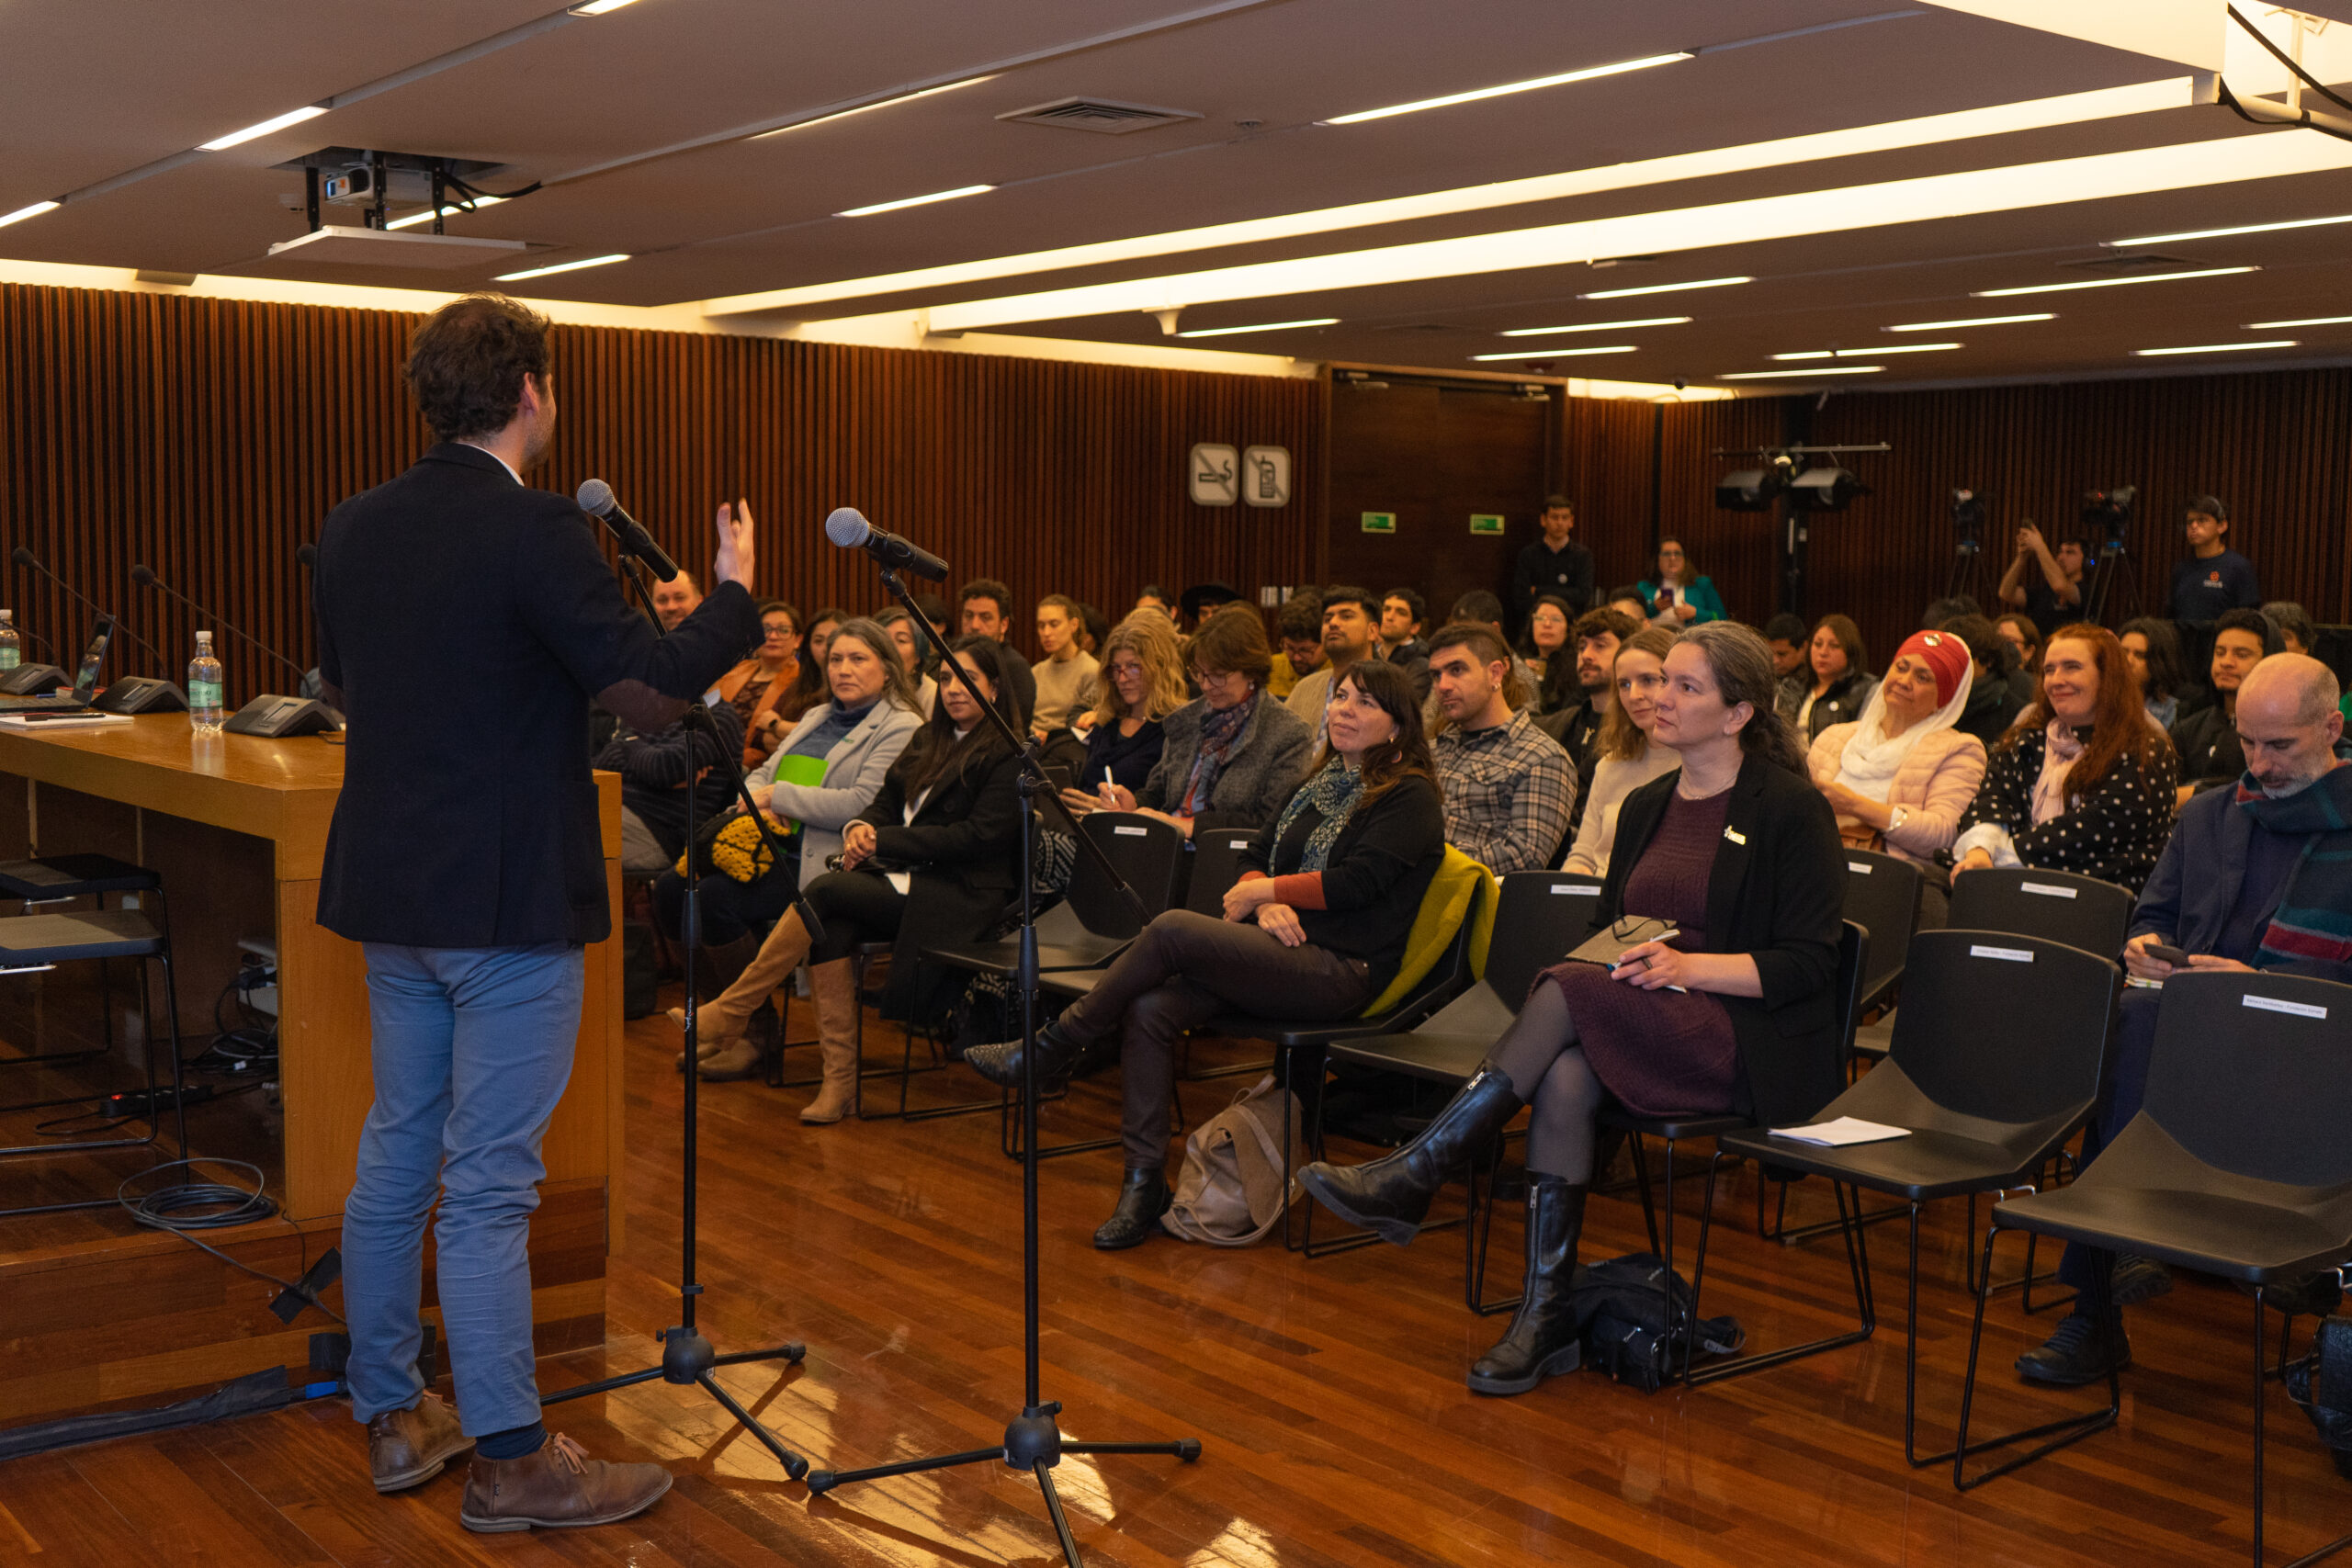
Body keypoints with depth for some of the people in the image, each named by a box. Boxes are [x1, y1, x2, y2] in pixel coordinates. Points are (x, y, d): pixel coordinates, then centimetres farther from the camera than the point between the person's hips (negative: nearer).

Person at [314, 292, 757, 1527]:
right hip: (508, 902, -8)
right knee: (487, 1182, -2)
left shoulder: (352, 528, 7)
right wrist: (732, 595, -5)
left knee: (394, 1155, 16)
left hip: (389, 892, 8)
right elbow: (649, 691, -20)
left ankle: (391, 1418, 28)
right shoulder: (533, 531, -17)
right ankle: (510, 1462, 7)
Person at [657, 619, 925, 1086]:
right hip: (770, 849, 9)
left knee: (716, 895, -26)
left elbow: (861, 803, -17)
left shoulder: (901, 728, -5)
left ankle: (759, 1031, -8)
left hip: (823, 862, -9)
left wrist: (780, 796, -12)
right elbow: (763, 773, 22)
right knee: (672, 887, -8)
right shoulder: (816, 718, 24)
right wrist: (758, 801, -3)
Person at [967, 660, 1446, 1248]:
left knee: (1172, 929, -25)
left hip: (1340, 969, -7)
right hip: (1284, 948, 7)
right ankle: (1144, 1182, -14)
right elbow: (1255, 859, 16)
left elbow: (1353, 883, -14)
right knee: (1148, 1010, -19)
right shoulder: (1317, 786, 23)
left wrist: (1265, 891, -5)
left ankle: (1053, 1047, -10)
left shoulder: (1409, 798, -1)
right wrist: (1265, 905, -6)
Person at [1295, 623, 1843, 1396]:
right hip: (1633, 1028, 5)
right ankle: (1548, 1313, -29)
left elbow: (1808, 963, -9)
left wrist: (1688, 966, -21)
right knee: (1565, 1074, -31)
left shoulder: (1790, 809, -4)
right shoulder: (1645, 807, 16)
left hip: (1747, 1042, -5)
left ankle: (1411, 1179, -28)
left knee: (1568, 991, -31)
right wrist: (1611, 955, -3)